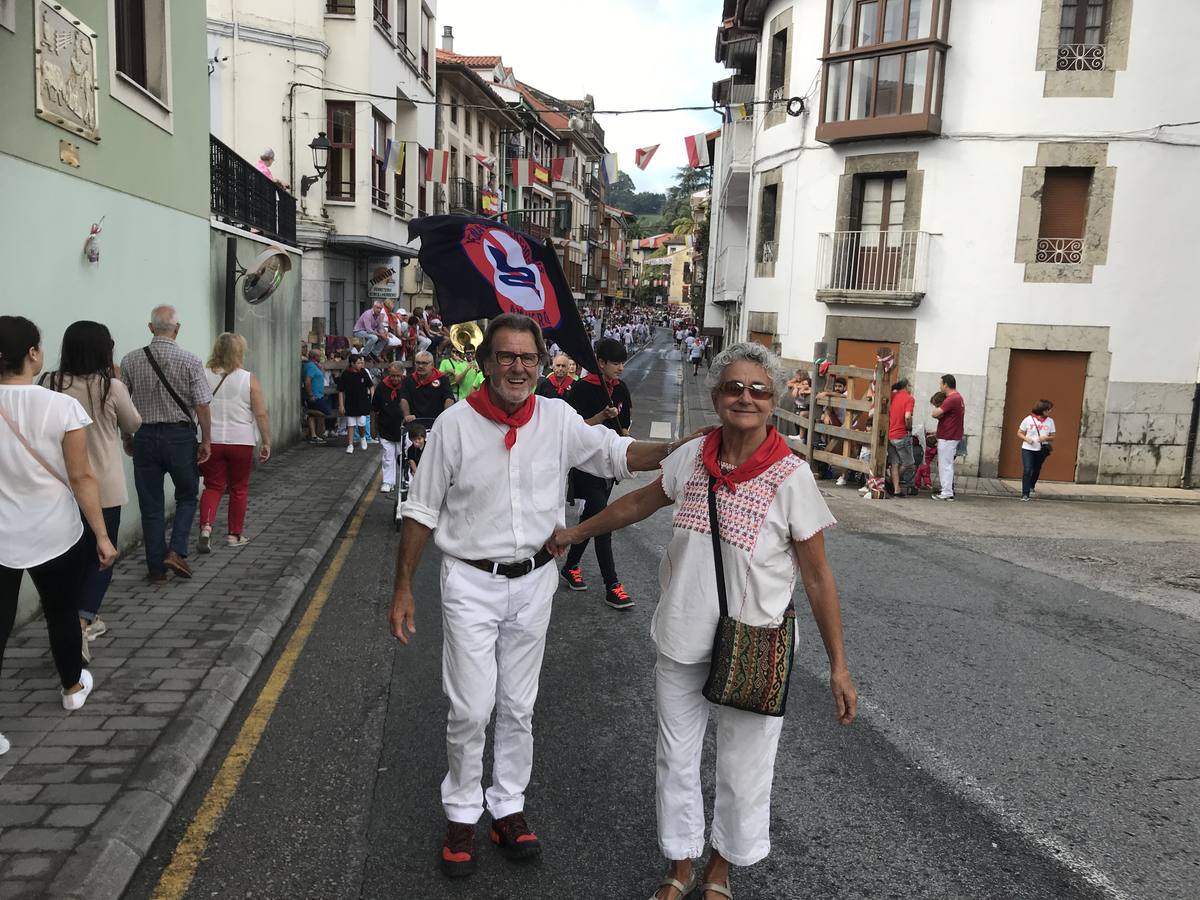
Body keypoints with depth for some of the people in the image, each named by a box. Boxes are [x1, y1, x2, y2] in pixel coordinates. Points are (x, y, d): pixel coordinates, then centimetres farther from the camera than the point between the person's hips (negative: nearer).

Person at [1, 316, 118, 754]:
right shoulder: (62, 407, -15)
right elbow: (81, 478, -12)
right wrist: (102, 536, -5)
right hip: (54, 534, -1)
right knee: (62, 611, 19)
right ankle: (73, 687, 39)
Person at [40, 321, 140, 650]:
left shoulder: (50, 384, -4)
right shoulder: (110, 386, -13)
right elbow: (133, 425, 4)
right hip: (103, 487, -4)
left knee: (77, 554, 18)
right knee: (101, 556, 7)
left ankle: (85, 619, 31)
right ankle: (81, 623, -8)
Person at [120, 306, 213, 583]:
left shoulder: (131, 360, 0)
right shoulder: (190, 361, -8)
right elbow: (202, 405, -10)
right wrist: (206, 441, -1)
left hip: (145, 437, 2)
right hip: (180, 436, -2)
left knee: (150, 504, 10)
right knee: (187, 496, 16)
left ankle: (156, 568, 15)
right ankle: (176, 551, 0)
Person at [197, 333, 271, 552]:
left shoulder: (203, 376, 1)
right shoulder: (249, 380, -7)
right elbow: (261, 414, -8)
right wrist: (266, 442, 0)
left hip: (210, 442, 2)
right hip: (241, 443, -2)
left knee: (213, 486, 10)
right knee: (239, 488, 10)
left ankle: (206, 526, -10)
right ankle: (235, 535, 17)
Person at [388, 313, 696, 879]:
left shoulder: (558, 420, -4)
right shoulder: (455, 424, -11)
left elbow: (618, 454, 0)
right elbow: (421, 511, -5)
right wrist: (402, 589, -4)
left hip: (533, 582, 3)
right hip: (471, 582, -2)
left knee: (518, 707, 15)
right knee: (471, 710, 2)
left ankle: (508, 808, 32)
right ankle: (461, 815, 24)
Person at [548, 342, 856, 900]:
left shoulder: (791, 477, -15)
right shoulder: (692, 457, -5)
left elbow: (818, 578, -9)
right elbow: (640, 502, 13)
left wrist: (838, 666, -9)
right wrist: (576, 533, 22)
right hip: (681, 643, 4)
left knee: (742, 769, 12)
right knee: (676, 758, 16)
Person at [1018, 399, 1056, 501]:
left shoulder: (1050, 421, 2)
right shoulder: (1028, 419, -4)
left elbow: (1052, 436, 8)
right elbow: (1019, 433, 4)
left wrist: (1046, 438, -14)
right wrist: (1026, 438, -15)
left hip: (1041, 450, 3)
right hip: (1027, 449, -3)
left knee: (1036, 471, 15)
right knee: (1027, 470, -12)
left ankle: (1031, 488, 41)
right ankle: (1025, 493, -10)